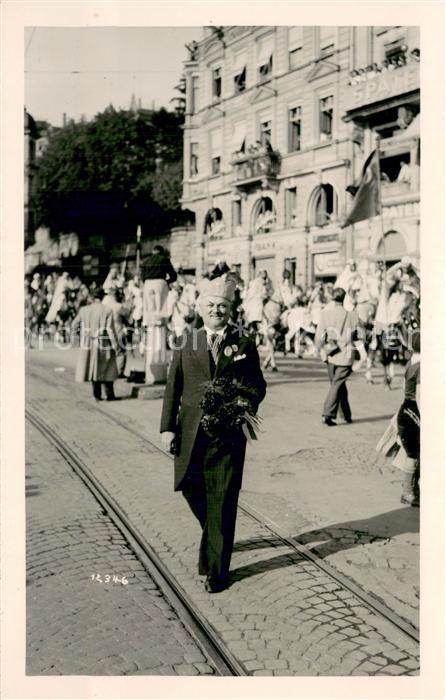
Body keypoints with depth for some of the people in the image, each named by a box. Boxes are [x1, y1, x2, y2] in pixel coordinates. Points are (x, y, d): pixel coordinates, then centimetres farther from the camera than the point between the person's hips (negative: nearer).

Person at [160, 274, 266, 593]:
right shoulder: (186, 341, 6)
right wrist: (167, 427, -1)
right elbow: (173, 388, 5)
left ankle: (216, 571, 12)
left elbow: (257, 386, 7)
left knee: (222, 501, 0)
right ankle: (214, 534, 42)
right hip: (191, 432, 2)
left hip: (228, 432, -2)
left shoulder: (244, 343, 4)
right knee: (190, 487, 10)